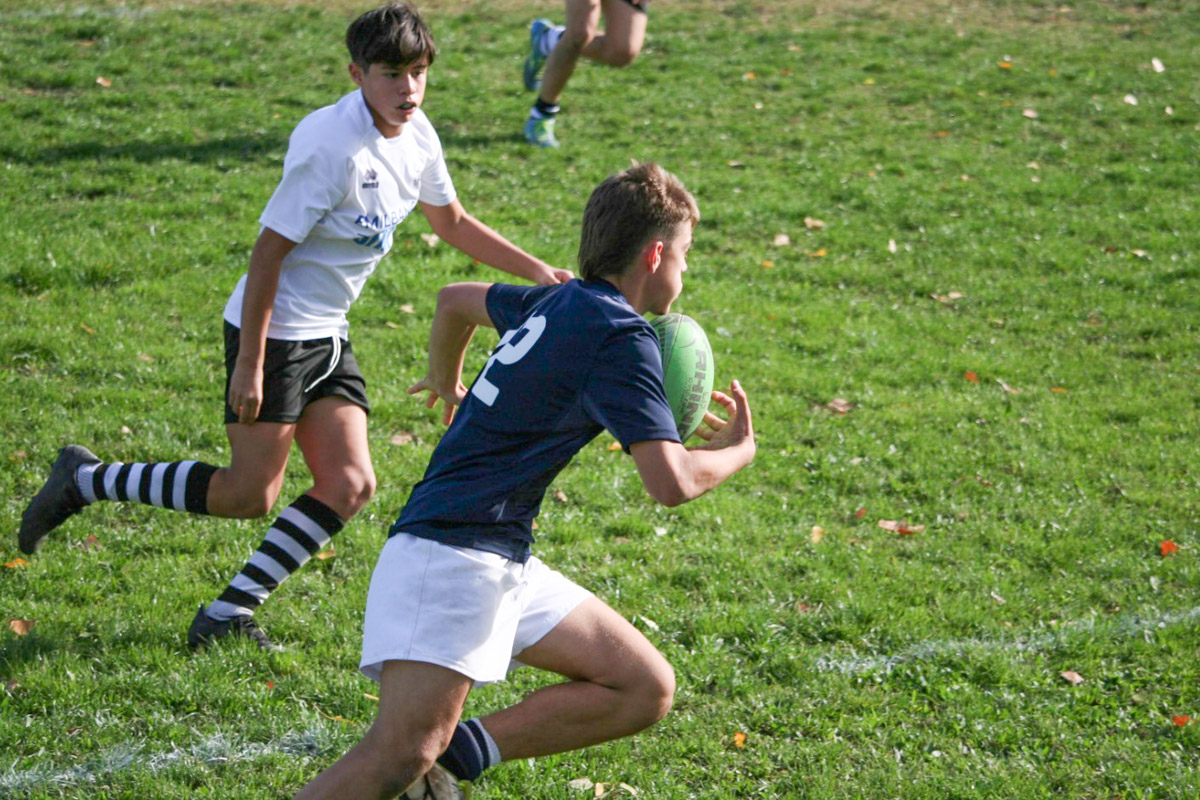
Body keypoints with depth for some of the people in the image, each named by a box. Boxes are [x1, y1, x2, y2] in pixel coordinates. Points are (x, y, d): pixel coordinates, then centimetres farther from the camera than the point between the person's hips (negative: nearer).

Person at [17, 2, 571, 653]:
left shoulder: (416, 135, 3)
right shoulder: (333, 145, -23)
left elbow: (452, 222, 21)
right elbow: (270, 250, -22)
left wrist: (536, 271, 15)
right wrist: (249, 363, -21)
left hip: (327, 335, 8)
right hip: (272, 330, -8)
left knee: (348, 485, -3)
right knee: (249, 495, -4)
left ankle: (230, 613, 2)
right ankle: (84, 481, 11)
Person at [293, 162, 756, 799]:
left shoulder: (554, 303, 16)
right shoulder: (622, 336, -11)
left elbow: (455, 299, 37)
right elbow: (672, 483, -20)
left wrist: (447, 385, 56)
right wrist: (739, 449, 1)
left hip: (504, 565, 10)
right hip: (451, 553, -10)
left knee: (645, 690, 6)